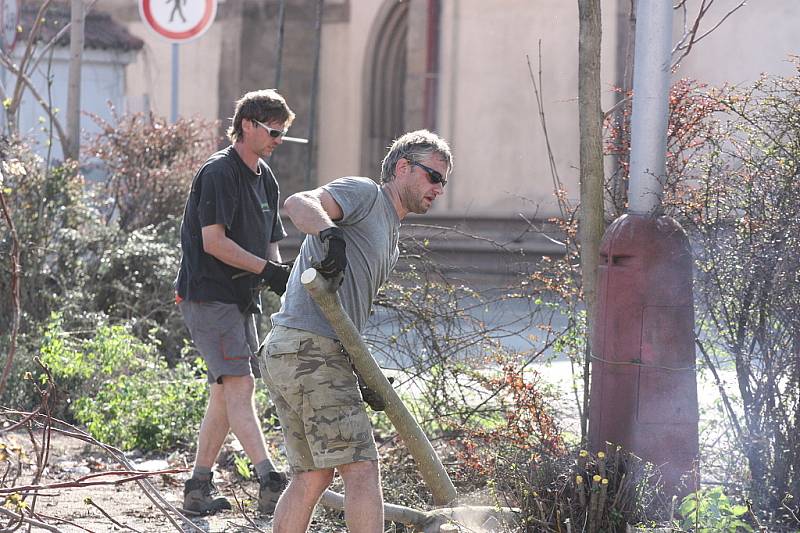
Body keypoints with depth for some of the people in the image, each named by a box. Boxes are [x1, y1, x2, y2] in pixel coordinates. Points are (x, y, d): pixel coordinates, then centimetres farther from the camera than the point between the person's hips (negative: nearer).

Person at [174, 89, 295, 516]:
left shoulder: (265, 179, 16)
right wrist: (268, 269, -20)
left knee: (225, 392, 10)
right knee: (239, 385, -17)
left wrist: (279, 274, -3)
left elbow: (269, 242, 18)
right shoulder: (218, 173, -12)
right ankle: (270, 481, -26)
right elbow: (214, 242, -19)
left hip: (241, 297, 10)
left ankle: (198, 488, 16)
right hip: (208, 295, -10)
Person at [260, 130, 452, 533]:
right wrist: (329, 233, -42)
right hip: (311, 352, -10)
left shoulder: (390, 243, 26)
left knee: (312, 475, 14)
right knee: (361, 467, -10)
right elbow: (298, 204, -21)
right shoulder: (366, 193, -1)